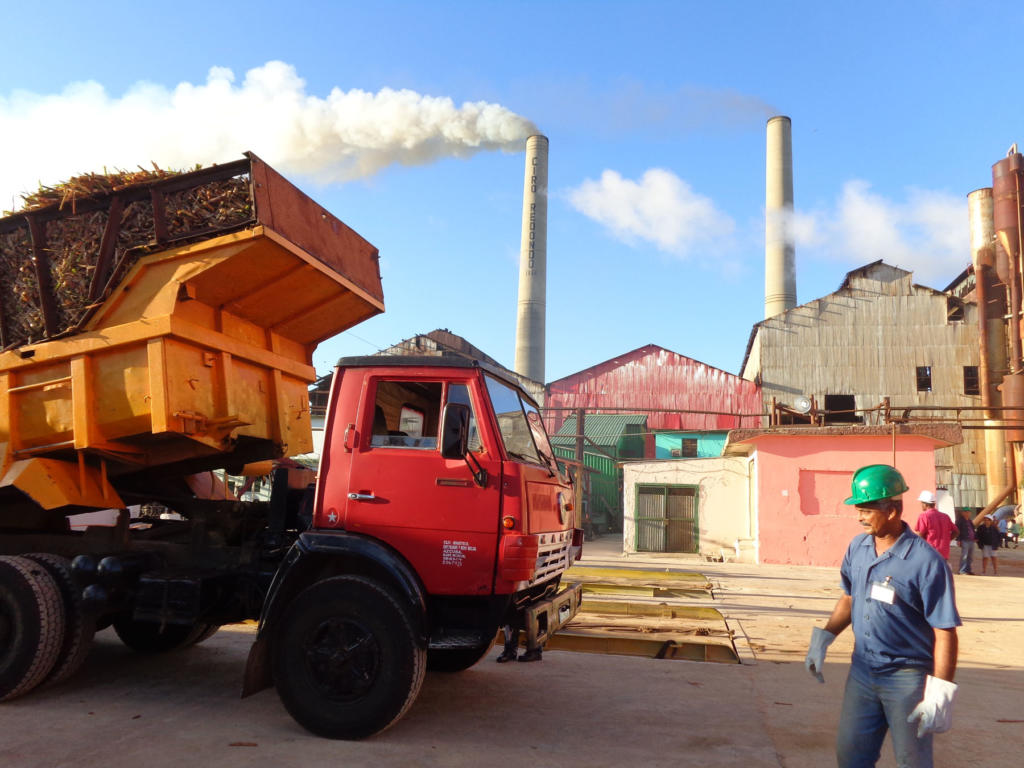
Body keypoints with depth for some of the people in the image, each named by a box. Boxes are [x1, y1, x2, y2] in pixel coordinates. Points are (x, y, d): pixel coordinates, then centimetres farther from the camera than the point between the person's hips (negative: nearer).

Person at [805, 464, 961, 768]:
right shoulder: (857, 547, 0)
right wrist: (823, 638, 7)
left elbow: (945, 632, -18)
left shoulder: (925, 561, -20)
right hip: (862, 671, 6)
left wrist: (940, 693, -19)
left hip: (907, 678, -6)